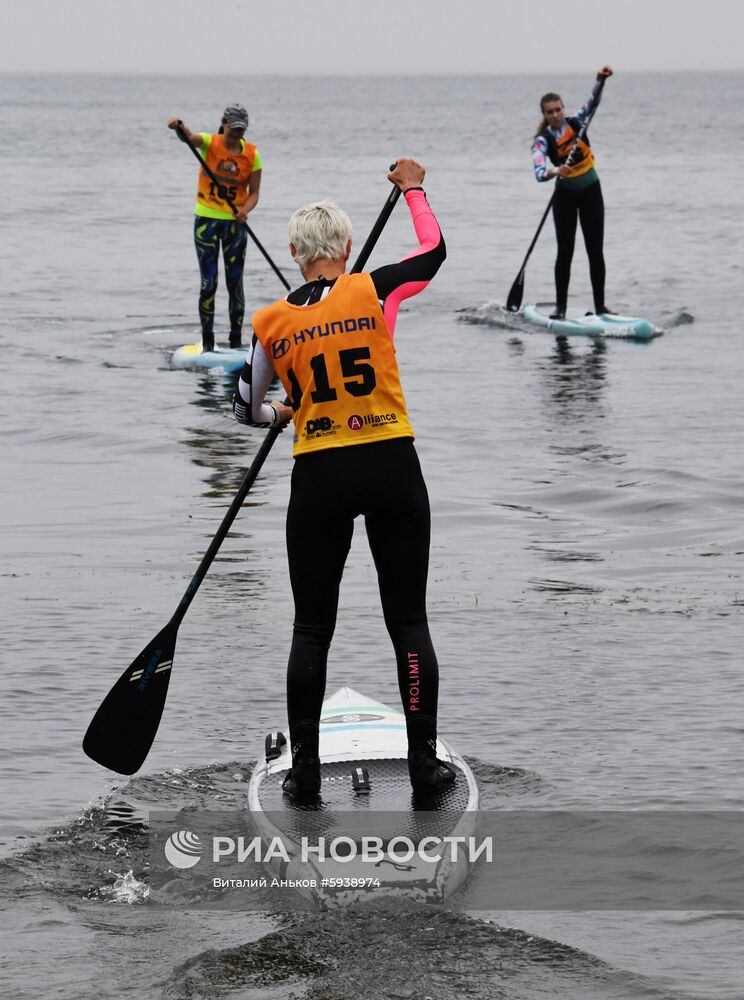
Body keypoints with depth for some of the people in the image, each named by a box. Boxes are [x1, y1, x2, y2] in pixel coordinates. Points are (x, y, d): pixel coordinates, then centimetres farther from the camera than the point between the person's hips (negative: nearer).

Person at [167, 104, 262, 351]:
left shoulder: (252, 154, -1)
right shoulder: (210, 143, -6)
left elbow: (254, 192, 0)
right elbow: (190, 138, -28)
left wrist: (245, 210, -21)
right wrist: (179, 126, -51)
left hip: (235, 222, 2)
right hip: (206, 220, -2)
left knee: (235, 282, 3)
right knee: (208, 283, -2)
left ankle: (236, 340, 12)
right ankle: (207, 341, 5)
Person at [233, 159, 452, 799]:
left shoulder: (271, 324, -1)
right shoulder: (375, 293, -6)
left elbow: (248, 409, 12)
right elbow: (435, 250, 13)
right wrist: (413, 189, 28)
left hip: (319, 480, 0)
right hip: (393, 469, 0)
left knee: (313, 627, 9)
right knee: (408, 620, 7)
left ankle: (305, 767, 7)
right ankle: (424, 759, 7)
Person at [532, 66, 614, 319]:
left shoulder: (576, 123, -6)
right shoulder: (543, 141, -13)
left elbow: (592, 102, -21)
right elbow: (539, 171, -29)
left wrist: (600, 81, -39)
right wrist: (554, 171, -50)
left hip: (590, 192, 2)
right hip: (565, 196, -2)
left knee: (595, 251, 2)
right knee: (565, 252, -6)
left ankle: (600, 305, 8)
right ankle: (560, 307, -1)